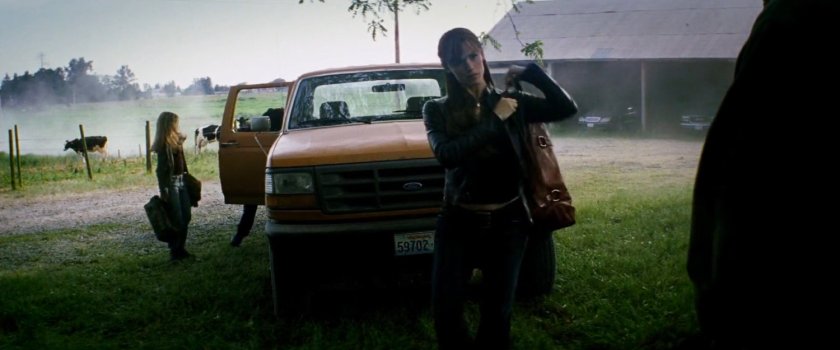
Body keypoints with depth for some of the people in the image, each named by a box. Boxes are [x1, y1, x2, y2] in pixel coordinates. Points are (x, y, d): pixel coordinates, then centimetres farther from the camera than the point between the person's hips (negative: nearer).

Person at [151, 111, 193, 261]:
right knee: (176, 220, -2)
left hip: (181, 181, 9)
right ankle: (174, 251, 8)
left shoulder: (176, 140, 9)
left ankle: (180, 249, 23)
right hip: (171, 182, -9)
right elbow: (161, 169, -17)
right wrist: (163, 191, -19)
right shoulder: (164, 145, -15)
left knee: (186, 216, 13)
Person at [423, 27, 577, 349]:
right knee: (445, 311, -5)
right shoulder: (437, 110, -3)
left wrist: (530, 72, -4)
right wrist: (495, 120, -16)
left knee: (497, 313, 5)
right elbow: (446, 154, -20)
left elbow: (566, 108, -3)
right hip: (458, 222, -1)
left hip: (507, 221, 1)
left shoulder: (510, 102, 2)